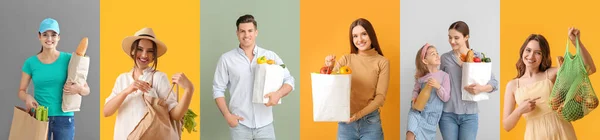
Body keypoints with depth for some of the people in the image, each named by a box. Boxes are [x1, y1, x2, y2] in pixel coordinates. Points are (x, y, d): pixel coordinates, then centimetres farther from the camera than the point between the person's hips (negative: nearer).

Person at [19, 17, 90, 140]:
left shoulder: (68, 59, -2)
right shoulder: (31, 62, 2)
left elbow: (86, 89, 1)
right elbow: (21, 91, 9)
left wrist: (78, 89, -21)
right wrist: (28, 97, -13)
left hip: (64, 118, -1)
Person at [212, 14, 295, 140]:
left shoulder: (271, 56, 3)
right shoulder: (226, 59, 2)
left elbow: (289, 81, 4)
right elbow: (218, 90, 4)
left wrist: (279, 93, -17)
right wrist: (227, 115, -6)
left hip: (265, 124, 1)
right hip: (240, 124, -1)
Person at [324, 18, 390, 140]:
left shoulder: (382, 62, -4)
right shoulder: (346, 59, 3)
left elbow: (380, 97, -6)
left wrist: (359, 114, -18)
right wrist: (329, 68, -19)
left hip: (370, 121, -2)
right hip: (345, 122, 2)